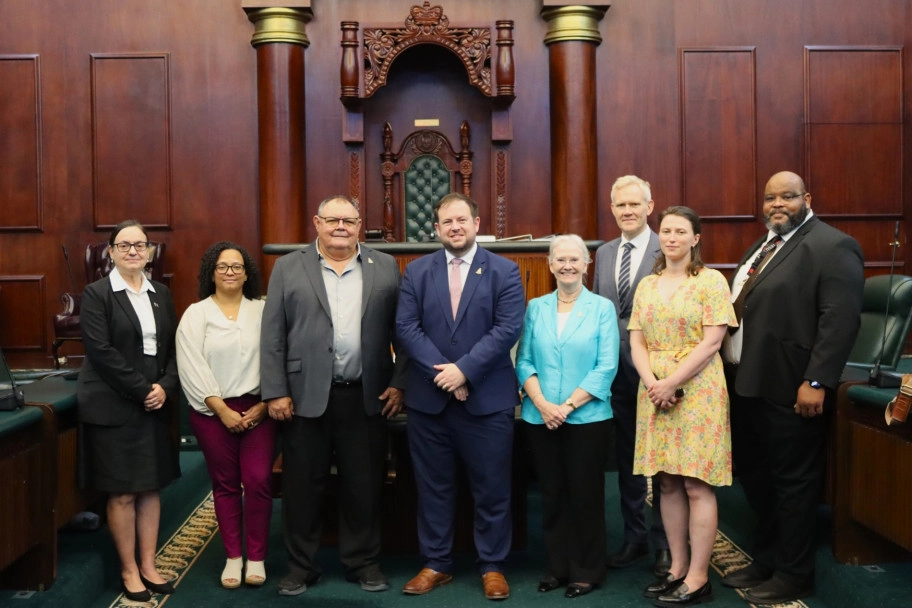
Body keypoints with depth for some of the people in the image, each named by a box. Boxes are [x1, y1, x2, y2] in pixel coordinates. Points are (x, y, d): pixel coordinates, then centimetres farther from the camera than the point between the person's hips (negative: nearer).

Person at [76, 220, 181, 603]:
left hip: (155, 405, 5)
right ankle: (129, 571, 14)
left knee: (151, 488, 9)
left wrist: (165, 387, -8)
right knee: (122, 493, 2)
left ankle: (149, 566, 19)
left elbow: (173, 348, 9)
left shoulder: (161, 294, 11)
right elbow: (101, 351, -14)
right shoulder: (97, 294, -5)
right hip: (113, 406, -5)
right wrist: (142, 390, -16)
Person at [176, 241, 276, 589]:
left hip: (257, 409, 0)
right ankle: (233, 557, 17)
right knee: (225, 484, 7)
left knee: (258, 480, -6)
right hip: (212, 411, 0)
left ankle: (256, 558, 6)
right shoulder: (196, 314, 3)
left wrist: (264, 404, -9)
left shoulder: (263, 311, 6)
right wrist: (222, 409, -11)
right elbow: (192, 368, -5)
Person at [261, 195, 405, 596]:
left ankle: (363, 562, 24)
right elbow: (272, 336, 1)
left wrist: (399, 383, -2)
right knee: (302, 485, 7)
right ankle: (300, 566, 22)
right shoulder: (288, 268, 5)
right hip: (306, 396, 0)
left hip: (367, 397, 1)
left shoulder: (385, 267, 7)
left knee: (364, 485, 8)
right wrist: (276, 392, -5)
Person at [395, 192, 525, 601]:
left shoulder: (504, 271, 1)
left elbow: (508, 329, -9)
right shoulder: (416, 272, 6)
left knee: (491, 488, 6)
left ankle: (492, 566, 20)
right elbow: (406, 328, -3)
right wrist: (443, 374, -14)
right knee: (433, 487, 10)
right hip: (428, 398, 2)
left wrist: (464, 369, -17)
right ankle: (436, 564, 23)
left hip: (488, 399, -2)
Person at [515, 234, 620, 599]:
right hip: (540, 418, 3)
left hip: (586, 417, -3)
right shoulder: (536, 308, 7)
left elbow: (606, 367, -7)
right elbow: (524, 361, 3)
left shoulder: (602, 308, -1)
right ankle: (557, 567, 23)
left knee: (585, 495, 6)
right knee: (552, 494, 10)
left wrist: (567, 406, -15)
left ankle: (587, 571, 19)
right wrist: (542, 404, -12)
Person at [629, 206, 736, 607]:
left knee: (697, 485, -3)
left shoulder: (711, 281, -3)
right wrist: (652, 383, -9)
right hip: (654, 392, 5)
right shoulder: (647, 285, 13)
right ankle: (677, 567, 17)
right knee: (668, 484, 8)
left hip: (697, 391, -5)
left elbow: (712, 342, -10)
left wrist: (671, 383, -14)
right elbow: (637, 342, 8)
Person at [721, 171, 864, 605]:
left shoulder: (831, 247, -11)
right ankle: (765, 562, 32)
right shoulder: (761, 247, 18)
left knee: (793, 483, 4)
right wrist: (733, 373, 16)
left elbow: (840, 320, -18)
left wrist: (816, 382, -23)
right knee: (755, 477, 17)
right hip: (747, 385, 9)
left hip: (790, 389, -9)